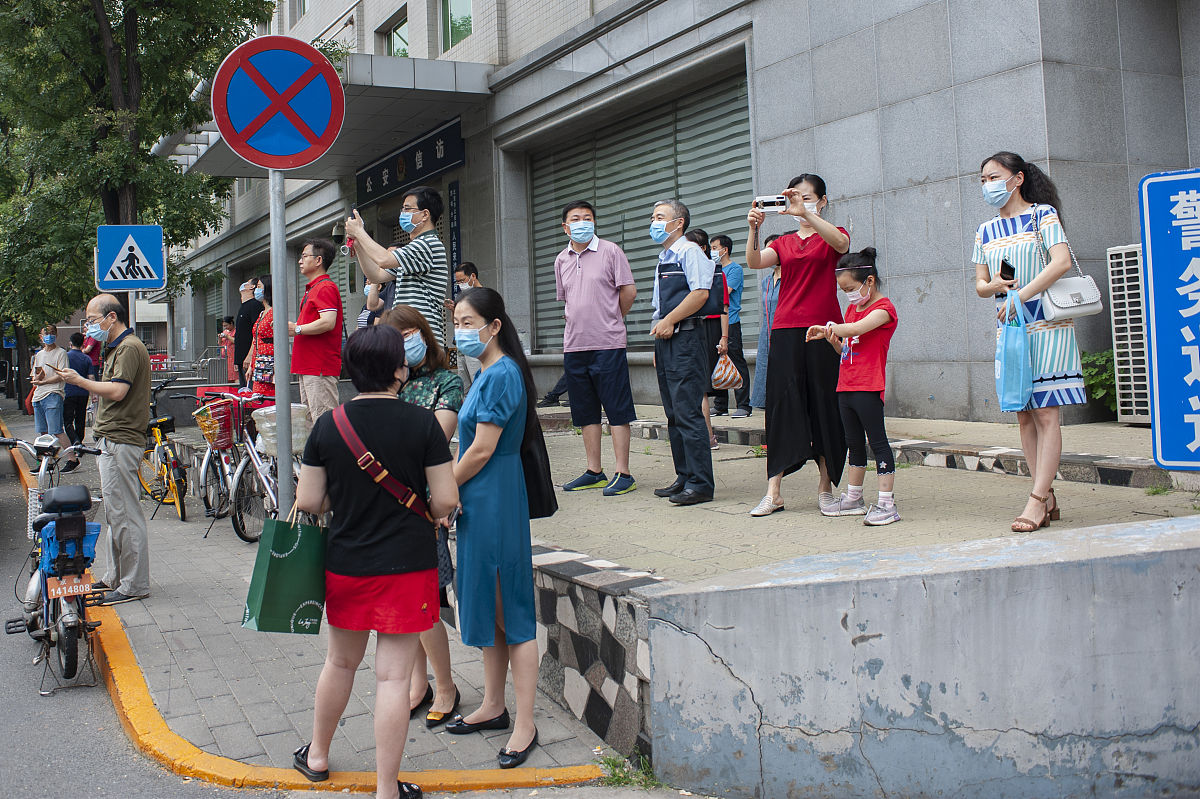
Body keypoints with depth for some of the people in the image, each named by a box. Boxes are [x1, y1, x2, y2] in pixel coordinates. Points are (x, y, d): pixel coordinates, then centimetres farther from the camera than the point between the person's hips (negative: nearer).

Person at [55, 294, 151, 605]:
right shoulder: (116, 348, 21)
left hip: (120, 442, -11)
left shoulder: (129, 348, -13)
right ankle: (114, 577, 25)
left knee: (124, 514, -7)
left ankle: (134, 585, -2)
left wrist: (80, 380, -12)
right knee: (114, 513, 16)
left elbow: (117, 391, -23)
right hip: (111, 442, 11)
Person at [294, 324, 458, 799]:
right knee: (393, 676, 2)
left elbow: (307, 502, -2)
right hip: (408, 564, -3)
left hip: (345, 564, 3)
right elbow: (446, 501, -11)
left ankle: (317, 757, 41)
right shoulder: (422, 423, -12)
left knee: (341, 662, 23)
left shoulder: (329, 425, -5)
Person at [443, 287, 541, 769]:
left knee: (510, 612, -3)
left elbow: (482, 450, -19)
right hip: (478, 503, 10)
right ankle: (493, 707, 30)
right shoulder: (489, 373, 13)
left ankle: (525, 727, 5)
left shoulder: (501, 375, -17)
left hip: (495, 503, -10)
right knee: (486, 608, 17)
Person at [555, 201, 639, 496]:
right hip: (574, 345, 6)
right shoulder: (561, 260, 13)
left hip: (607, 344, -6)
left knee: (617, 410, -3)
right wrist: (578, 323, 14)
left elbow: (629, 292, -1)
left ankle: (622, 474, 0)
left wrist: (610, 321, 7)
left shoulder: (610, 251, -2)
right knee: (586, 412, 10)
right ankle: (594, 472, 18)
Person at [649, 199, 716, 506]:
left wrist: (668, 321, -16)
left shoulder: (689, 251, -6)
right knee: (673, 413, 11)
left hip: (686, 339, -10)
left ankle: (700, 483, -9)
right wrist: (659, 343, 19)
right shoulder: (663, 259, 21)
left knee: (688, 412, -11)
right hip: (665, 341, 10)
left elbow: (701, 292, -19)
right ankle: (684, 478, 18)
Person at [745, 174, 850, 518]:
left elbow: (841, 243, -19)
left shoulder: (830, 237, 7)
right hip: (786, 331, 2)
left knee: (825, 406, 1)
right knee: (782, 406, -2)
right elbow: (754, 262, -3)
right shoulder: (784, 243, 16)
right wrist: (754, 228, -20)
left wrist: (805, 212, -28)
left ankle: (825, 487, 12)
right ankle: (773, 492, -3)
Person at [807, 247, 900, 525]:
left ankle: (886, 503, -6)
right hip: (846, 386, 9)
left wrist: (827, 328, -17)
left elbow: (858, 328, -26)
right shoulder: (852, 308, 19)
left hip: (868, 387, -9)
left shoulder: (883, 308, -8)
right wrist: (834, 340, -1)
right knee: (854, 444, 15)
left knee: (877, 441, -7)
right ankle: (853, 499, 24)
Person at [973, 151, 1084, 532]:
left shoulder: (1042, 214, 0)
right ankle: (1049, 497, 11)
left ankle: (1037, 499, -10)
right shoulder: (986, 231, 16)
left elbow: (1061, 262, -14)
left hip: (1047, 325, -6)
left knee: (1046, 413, -9)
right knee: (1024, 415, 4)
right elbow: (980, 283, 16)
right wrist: (993, 286, -7)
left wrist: (1021, 295, -19)